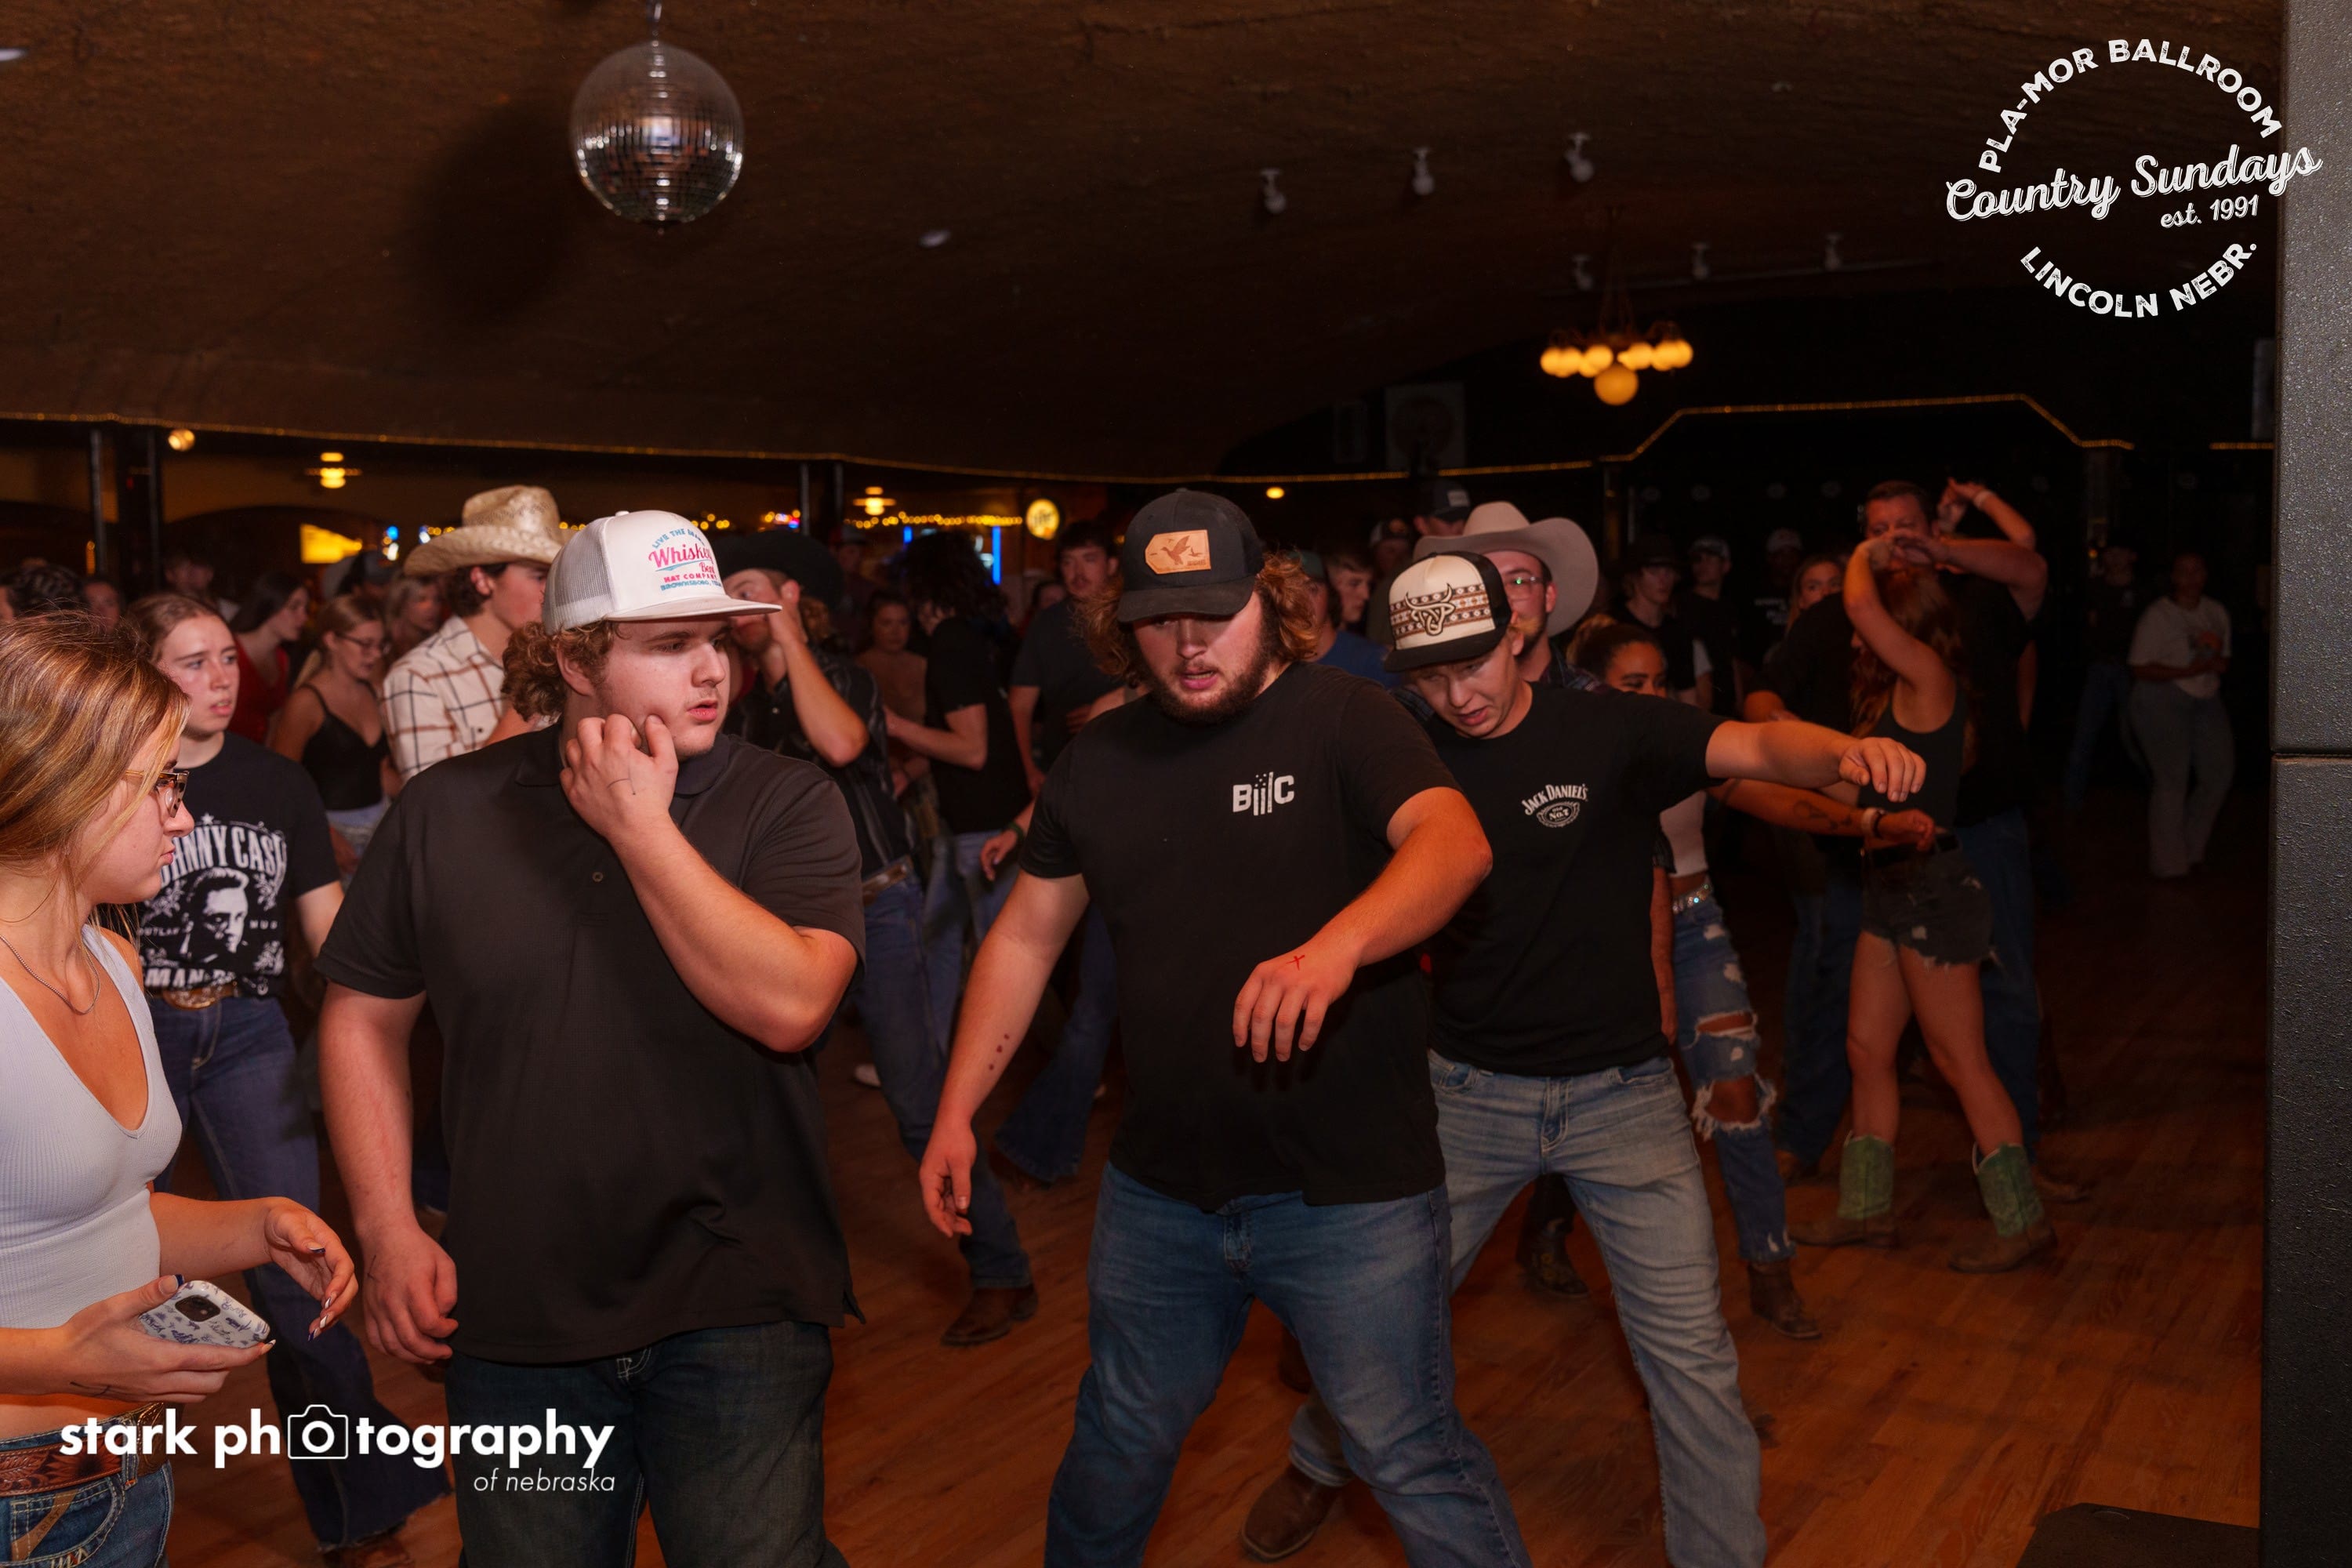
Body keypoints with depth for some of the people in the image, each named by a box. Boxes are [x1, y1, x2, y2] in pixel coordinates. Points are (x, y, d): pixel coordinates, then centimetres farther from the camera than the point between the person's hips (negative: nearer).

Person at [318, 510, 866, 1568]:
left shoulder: (787, 804, -8)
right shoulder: (446, 812, 0)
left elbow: (789, 1004, -23)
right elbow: (363, 1017, 7)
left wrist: (642, 829, -19)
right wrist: (388, 1230, 0)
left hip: (737, 1310, -2)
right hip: (514, 1315, 3)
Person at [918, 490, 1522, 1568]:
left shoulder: (1344, 721, -12)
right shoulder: (1099, 760, 4)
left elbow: (1455, 840, -30)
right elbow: (1025, 936, 10)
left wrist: (1335, 946, -48)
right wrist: (955, 1112, 5)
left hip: (1349, 1190, -5)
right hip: (1159, 1189, 5)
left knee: (1416, 1466, 4)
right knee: (1119, 1440, 23)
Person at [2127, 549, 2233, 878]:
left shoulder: (2216, 612, 9)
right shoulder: (2157, 616, -11)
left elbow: (2223, 662, 18)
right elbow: (2140, 668, -15)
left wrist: (2218, 662, -6)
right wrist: (2188, 671, -21)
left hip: (2205, 701, 7)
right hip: (2163, 702, -7)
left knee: (2219, 774, 4)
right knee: (2172, 781, -7)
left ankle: (2191, 849, 23)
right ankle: (2169, 863, 5)